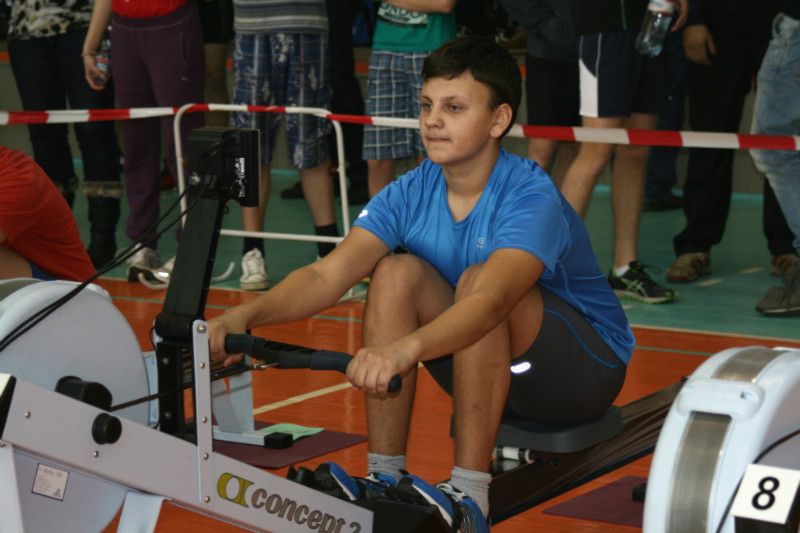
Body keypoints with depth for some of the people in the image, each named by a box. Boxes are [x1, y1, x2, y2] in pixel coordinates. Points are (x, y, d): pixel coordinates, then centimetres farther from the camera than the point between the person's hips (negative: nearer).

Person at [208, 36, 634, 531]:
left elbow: (490, 299, -44)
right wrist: (248, 314, -38)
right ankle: (386, 477, -13)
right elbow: (328, 275, -19)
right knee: (397, 273, -17)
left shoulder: (532, 197, -25)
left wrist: (404, 349, -61)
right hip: (490, 370, 6)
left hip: (588, 366, -6)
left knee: (475, 280, -31)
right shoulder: (410, 194, -7)